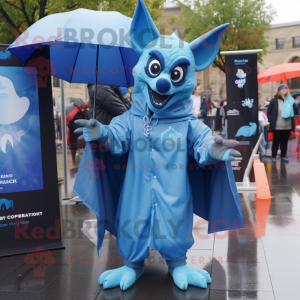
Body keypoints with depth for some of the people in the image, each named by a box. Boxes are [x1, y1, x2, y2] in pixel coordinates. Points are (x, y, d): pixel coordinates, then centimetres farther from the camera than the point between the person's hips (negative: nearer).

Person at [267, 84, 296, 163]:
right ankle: (273, 157, 14)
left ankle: (283, 156, 21)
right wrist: (271, 121, -5)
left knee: (285, 141, 11)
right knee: (276, 141, 6)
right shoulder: (274, 100, -3)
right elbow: (269, 112, 0)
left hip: (288, 126, 3)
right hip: (277, 126, -3)